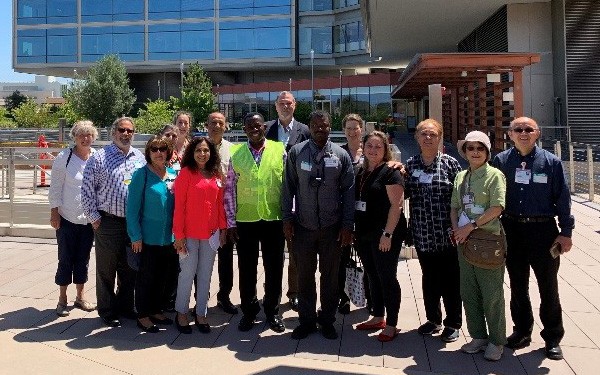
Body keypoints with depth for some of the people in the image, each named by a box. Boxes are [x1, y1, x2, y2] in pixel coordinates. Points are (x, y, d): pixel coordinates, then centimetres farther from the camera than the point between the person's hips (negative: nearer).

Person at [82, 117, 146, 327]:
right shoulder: (99, 158, -4)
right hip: (108, 223, -4)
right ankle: (107, 312, 21)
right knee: (106, 270, 7)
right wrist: (94, 218, -6)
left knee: (129, 269, 14)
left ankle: (125, 306, 29)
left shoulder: (140, 158, 8)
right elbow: (87, 190, -4)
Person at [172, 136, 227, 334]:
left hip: (211, 233, 4)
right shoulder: (186, 173, -7)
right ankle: (181, 313, 22)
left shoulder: (216, 175, 6)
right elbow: (179, 205, -9)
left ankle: (201, 314, 23)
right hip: (190, 234, -4)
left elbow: (220, 203, 10)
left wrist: (223, 228, 6)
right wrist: (179, 234, -12)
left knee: (205, 274, 11)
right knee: (188, 273, 4)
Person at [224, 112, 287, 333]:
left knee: (274, 268, 9)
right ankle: (249, 311, 27)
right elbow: (229, 190, 3)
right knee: (247, 269, 10)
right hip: (245, 220, 1)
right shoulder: (235, 153, 3)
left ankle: (272, 312, 25)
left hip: (274, 218, 0)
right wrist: (231, 222, -1)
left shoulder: (279, 150, 1)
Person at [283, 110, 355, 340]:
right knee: (305, 276, 10)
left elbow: (348, 191, 0)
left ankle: (327, 321, 27)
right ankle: (306, 320, 25)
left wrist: (347, 225, -3)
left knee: (330, 276, 10)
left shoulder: (341, 155, -1)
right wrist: (287, 219, -3)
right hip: (303, 226, 0)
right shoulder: (296, 153, 0)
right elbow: (288, 187, 1)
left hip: (332, 226, 0)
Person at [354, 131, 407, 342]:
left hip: (384, 236, -7)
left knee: (387, 278, 0)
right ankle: (377, 318, 29)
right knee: (373, 276, 15)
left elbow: (396, 204, -15)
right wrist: (356, 232, 13)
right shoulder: (361, 172, 13)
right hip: (364, 234, 7)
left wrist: (388, 234, -21)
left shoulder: (390, 172, -9)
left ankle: (391, 325, 11)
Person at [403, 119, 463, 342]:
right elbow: (405, 194, 13)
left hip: (446, 234, -3)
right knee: (429, 278, 15)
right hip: (422, 234, 3)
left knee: (450, 280, 7)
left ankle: (453, 324, 24)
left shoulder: (450, 163, -4)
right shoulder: (410, 164, 6)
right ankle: (433, 319, 32)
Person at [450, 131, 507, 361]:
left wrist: (471, 226, -16)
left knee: (491, 293, 3)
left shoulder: (494, 175, -6)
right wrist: (456, 229, -2)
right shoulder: (461, 177, 12)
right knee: (468, 291, 13)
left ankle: (496, 341, 18)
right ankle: (478, 336, 28)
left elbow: (497, 208, -15)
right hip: (464, 240, 6)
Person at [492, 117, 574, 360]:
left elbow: (563, 198, -1)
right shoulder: (501, 161, 1)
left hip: (543, 230, -2)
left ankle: (553, 338, 23)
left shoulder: (551, 162, -3)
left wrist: (566, 231, -4)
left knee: (548, 287, 8)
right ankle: (521, 331, 30)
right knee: (518, 286, 14)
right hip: (512, 230, 2)